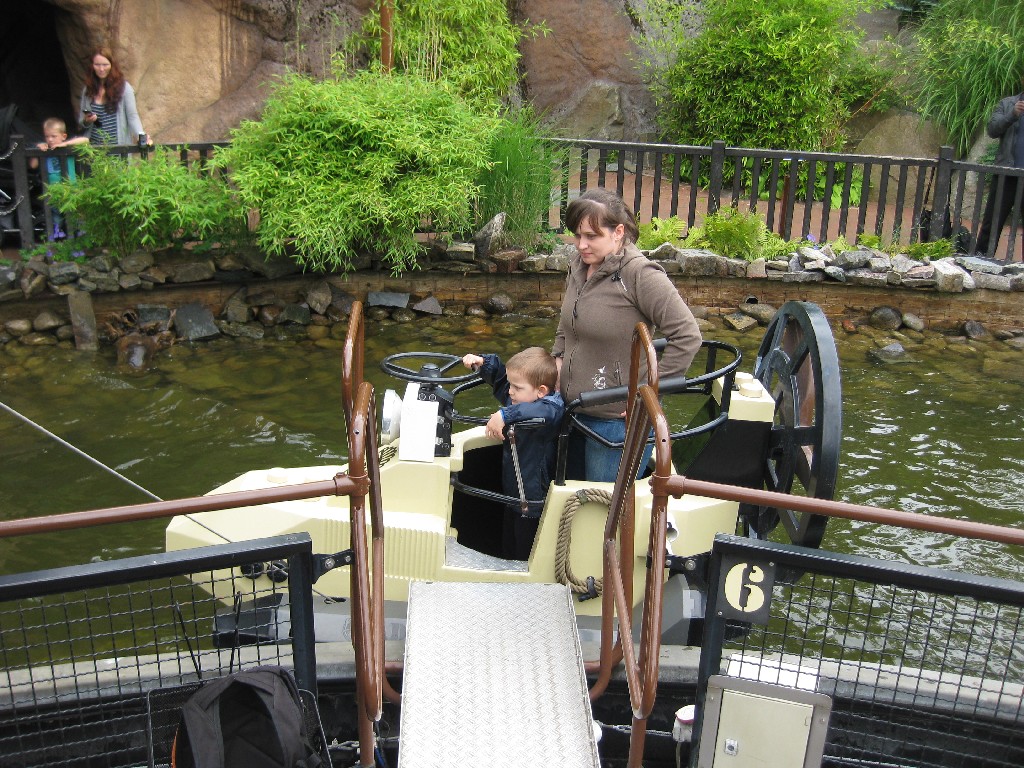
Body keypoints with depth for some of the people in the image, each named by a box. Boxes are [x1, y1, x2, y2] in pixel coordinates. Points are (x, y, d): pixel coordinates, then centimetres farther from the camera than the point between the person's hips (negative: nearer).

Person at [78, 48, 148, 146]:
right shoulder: (87, 90, 10)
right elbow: (81, 121, 18)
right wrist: (87, 121, -5)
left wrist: (141, 135, -22)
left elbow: (132, 117, -6)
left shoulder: (124, 87, -3)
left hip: (119, 146, -3)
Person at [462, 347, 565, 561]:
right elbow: (499, 376, 15)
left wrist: (504, 415, -54)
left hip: (533, 502, -9)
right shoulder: (518, 397, -1)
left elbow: (543, 412, -50)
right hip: (512, 493, 9)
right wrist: (482, 363, -1)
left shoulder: (552, 407, -26)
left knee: (526, 555, 8)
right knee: (509, 547, 26)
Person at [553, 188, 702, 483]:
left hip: (618, 421, -8)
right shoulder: (578, 266, 5)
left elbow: (687, 336, -23)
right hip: (573, 411, 8)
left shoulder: (640, 275, -20)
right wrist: (559, 357, 8)